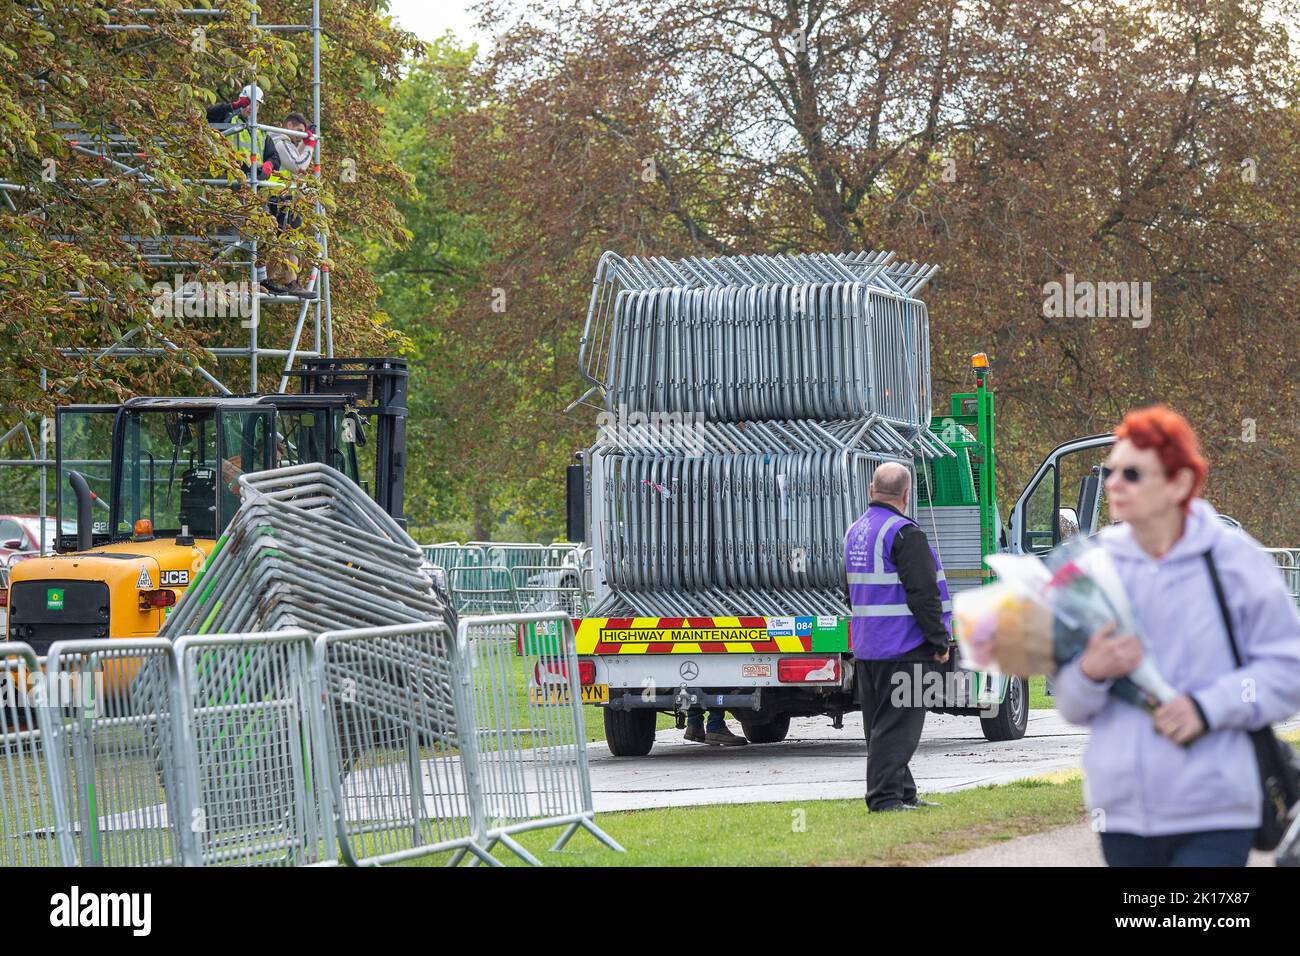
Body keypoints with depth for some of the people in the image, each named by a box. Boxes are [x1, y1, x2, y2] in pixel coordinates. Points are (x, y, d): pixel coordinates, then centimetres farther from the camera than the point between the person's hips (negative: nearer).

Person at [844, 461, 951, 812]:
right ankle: (886, 797, -11)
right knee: (896, 725, -8)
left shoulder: (855, 533, 14)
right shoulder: (904, 534, -15)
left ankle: (903, 794, 20)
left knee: (882, 724, 13)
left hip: (866, 648, 9)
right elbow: (923, 594, -18)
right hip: (903, 649, -9)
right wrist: (939, 640, -10)